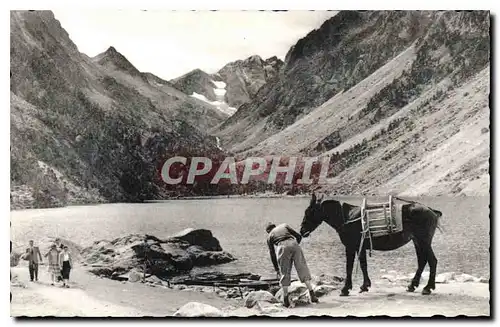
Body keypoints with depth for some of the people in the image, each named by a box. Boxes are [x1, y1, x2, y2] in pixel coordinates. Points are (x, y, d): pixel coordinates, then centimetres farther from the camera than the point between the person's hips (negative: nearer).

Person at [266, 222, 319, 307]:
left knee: (284, 273, 10)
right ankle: (312, 294, -6)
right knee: (302, 268, 2)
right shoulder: (284, 225, 32)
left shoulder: (269, 236, 28)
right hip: (293, 243, 1)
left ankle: (286, 300, 11)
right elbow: (299, 236, 22)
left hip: (283, 247, -1)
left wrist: (276, 269, 34)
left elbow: (272, 254, 27)